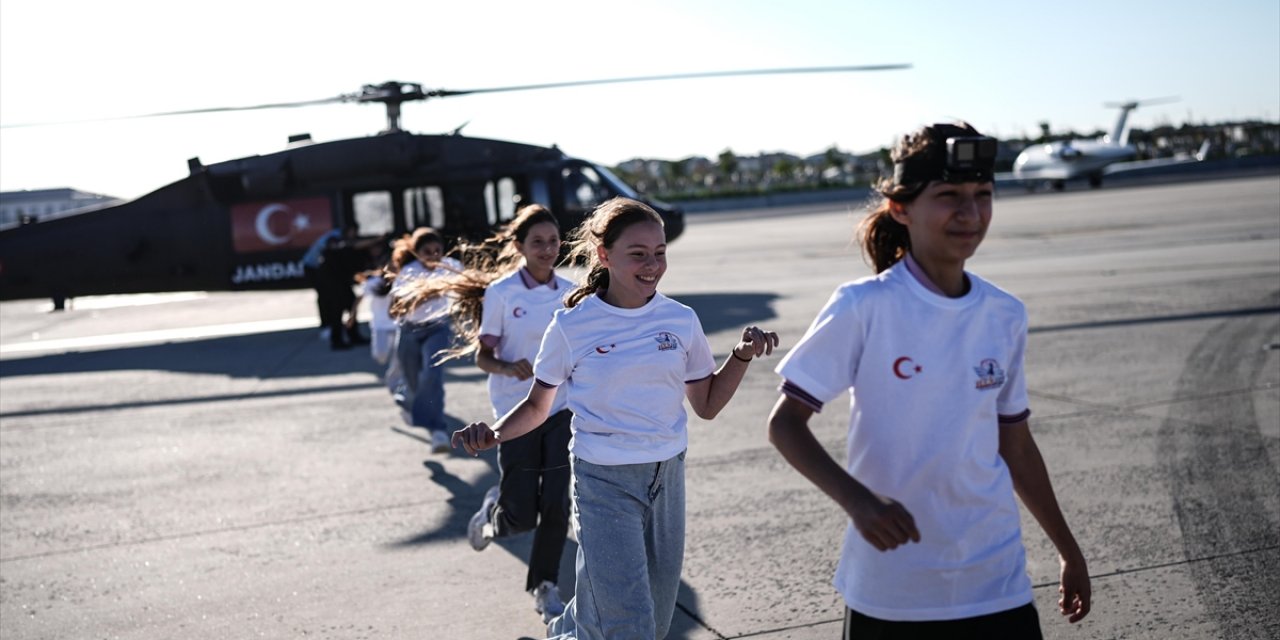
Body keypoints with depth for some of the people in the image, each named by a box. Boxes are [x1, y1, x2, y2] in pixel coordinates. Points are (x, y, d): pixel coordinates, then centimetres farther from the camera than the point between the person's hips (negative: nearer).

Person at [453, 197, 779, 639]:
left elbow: (706, 405, 9)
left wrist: (743, 355, -5)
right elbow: (537, 407, 3)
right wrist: (495, 433, -16)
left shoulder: (681, 320, 1)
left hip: (668, 480, 4)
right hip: (605, 484, -4)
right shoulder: (572, 326, -8)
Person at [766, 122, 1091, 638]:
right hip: (887, 590, -3)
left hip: (996, 583, 3)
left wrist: (1068, 550, 20)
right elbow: (785, 424, -9)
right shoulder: (863, 307, -11)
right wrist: (857, 500, -25)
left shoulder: (1005, 317, 2)